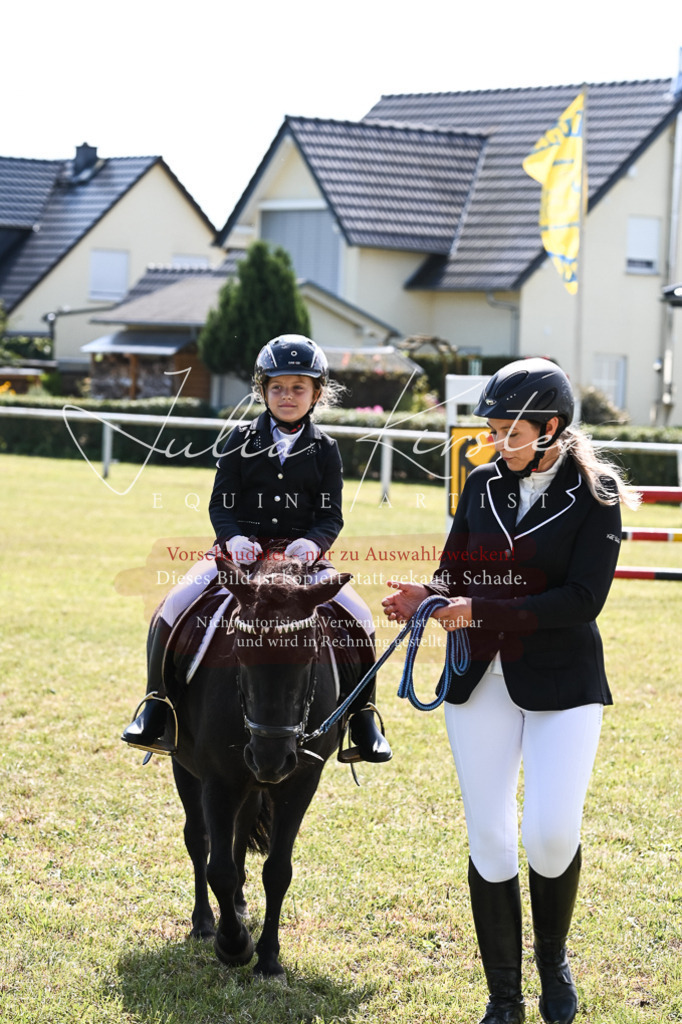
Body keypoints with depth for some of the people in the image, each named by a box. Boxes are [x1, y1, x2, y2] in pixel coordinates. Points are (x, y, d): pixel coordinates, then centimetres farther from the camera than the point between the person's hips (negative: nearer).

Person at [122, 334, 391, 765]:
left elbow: (331, 515, 2)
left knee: (360, 618, -22)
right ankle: (158, 706, -9)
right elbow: (221, 503, 3)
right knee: (175, 606, -22)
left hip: (303, 553, 0)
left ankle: (362, 717, -6)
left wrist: (313, 542, -20)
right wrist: (234, 538, -18)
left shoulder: (324, 449, 6)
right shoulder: (243, 439, 6)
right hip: (241, 548, 0)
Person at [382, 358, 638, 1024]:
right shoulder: (483, 485, 6)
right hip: (481, 682, 4)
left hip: (562, 685, -4)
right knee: (488, 843, 3)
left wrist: (481, 610, -22)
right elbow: (457, 573, 12)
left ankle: (553, 956, 19)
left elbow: (582, 600, -16)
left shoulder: (594, 494, -7)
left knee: (552, 835, -12)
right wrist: (429, 598, -11)